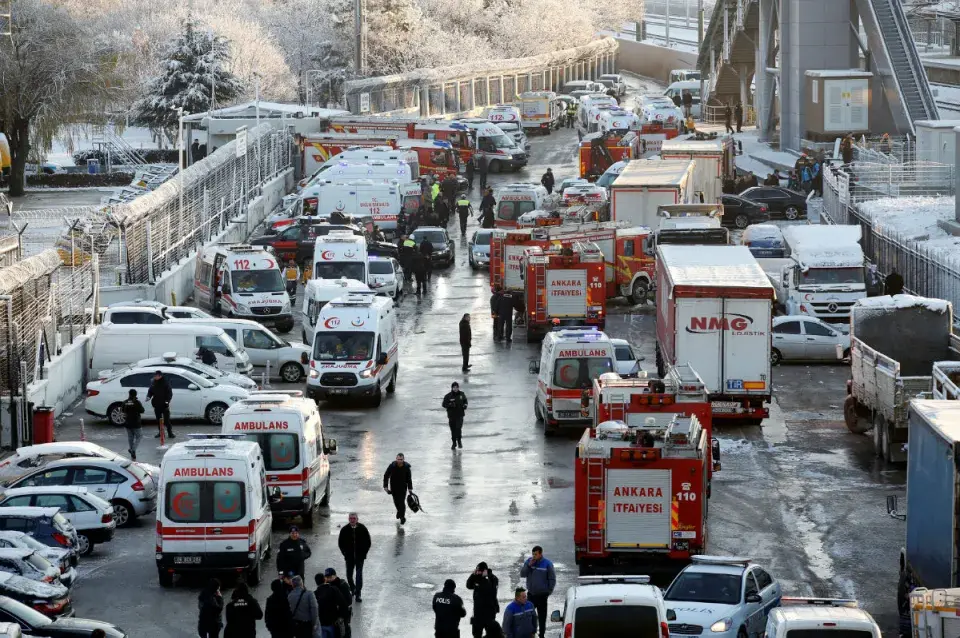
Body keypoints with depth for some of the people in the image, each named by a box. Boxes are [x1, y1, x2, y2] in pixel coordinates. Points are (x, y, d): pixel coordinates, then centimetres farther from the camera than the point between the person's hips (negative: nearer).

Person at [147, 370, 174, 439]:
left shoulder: (165, 383, -7)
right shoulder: (153, 383, 6)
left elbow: (169, 393, -7)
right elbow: (150, 391, 15)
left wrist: (167, 400, -19)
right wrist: (148, 396, -6)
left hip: (164, 404, -5)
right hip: (156, 404, 5)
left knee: (167, 419, -5)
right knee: (158, 419, 10)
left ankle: (170, 433, 0)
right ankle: (160, 432, 18)